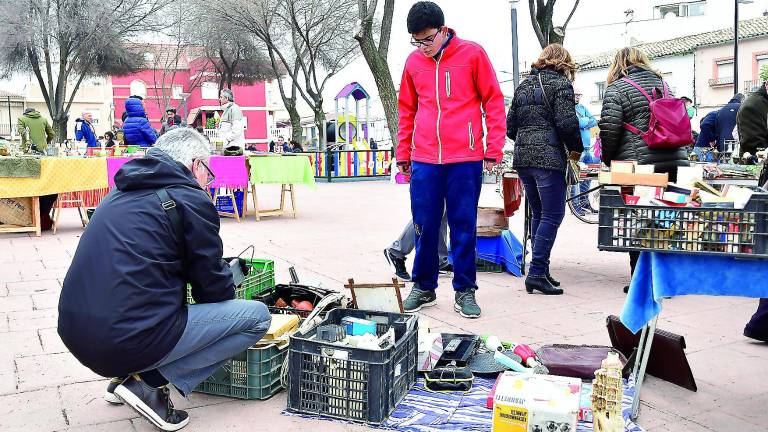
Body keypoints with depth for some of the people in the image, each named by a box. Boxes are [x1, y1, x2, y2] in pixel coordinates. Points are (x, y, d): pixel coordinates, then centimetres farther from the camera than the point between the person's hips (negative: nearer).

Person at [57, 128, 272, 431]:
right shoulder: (190, 199, -5)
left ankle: (127, 374, 15)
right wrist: (229, 289, 23)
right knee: (257, 316, 0)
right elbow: (213, 286, -1)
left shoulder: (121, 194, 18)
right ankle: (149, 383, -4)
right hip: (131, 341, -8)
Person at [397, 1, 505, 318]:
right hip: (424, 160, 3)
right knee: (424, 226, 6)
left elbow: (493, 101, 1)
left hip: (465, 158, -3)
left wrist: (494, 149, -3)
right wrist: (403, 154, 15)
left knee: (464, 226, 3)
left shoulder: (472, 54, -1)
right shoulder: (413, 62, 9)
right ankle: (424, 287, 21)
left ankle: (464, 290, 15)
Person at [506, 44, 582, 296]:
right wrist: (576, 149, 1)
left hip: (522, 159, 7)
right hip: (548, 159, -7)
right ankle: (537, 273, -10)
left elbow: (510, 126, 15)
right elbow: (567, 122, -13)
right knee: (552, 215, -4)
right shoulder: (560, 84, -3)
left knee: (538, 214, 14)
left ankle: (541, 271, 17)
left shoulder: (524, 86, 17)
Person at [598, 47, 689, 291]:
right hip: (675, 161, 5)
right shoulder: (661, 83, 19)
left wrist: (608, 159, 5)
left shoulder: (617, 88, 0)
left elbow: (609, 128, -10)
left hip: (639, 164, -5)